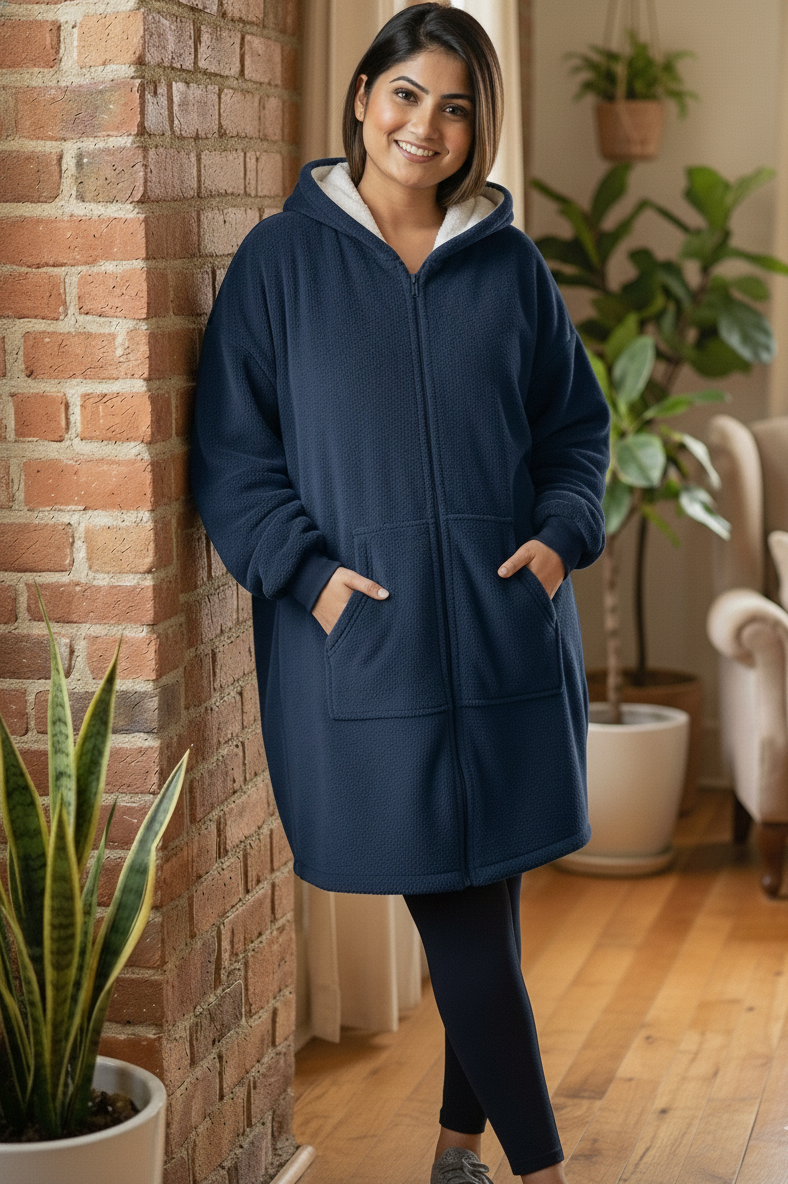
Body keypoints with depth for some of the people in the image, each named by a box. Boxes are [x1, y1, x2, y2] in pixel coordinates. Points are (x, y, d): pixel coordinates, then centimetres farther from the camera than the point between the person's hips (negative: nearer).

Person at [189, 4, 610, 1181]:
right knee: (452, 903, -2)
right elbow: (231, 446, 0)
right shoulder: (282, 259, 1)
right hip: (362, 638, -3)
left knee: (487, 894, 9)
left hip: (504, 631, 3)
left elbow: (578, 426, 15)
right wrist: (307, 567, -11)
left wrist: (561, 533, -2)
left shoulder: (511, 266, 9)